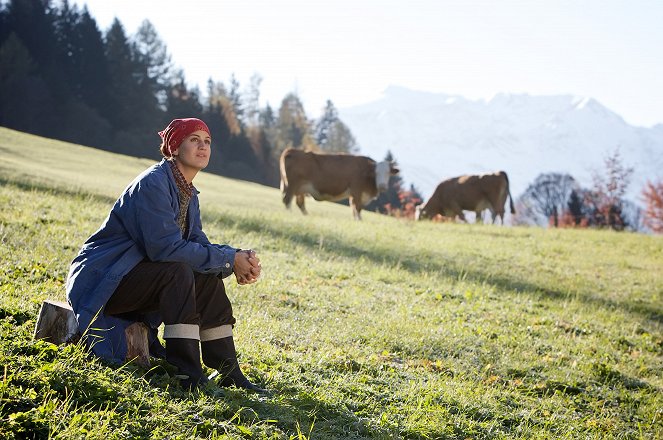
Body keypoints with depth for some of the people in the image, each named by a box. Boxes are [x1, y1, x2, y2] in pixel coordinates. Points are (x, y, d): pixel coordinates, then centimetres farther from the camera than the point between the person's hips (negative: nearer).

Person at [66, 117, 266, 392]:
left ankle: (228, 374, 1)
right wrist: (229, 260, -24)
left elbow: (197, 243, 4)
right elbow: (165, 246, -29)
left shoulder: (188, 194, 10)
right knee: (178, 272, -29)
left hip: (134, 275, 9)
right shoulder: (153, 184, -20)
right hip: (100, 280, -9)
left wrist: (239, 258, -16)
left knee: (209, 280, -2)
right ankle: (187, 376, -28)